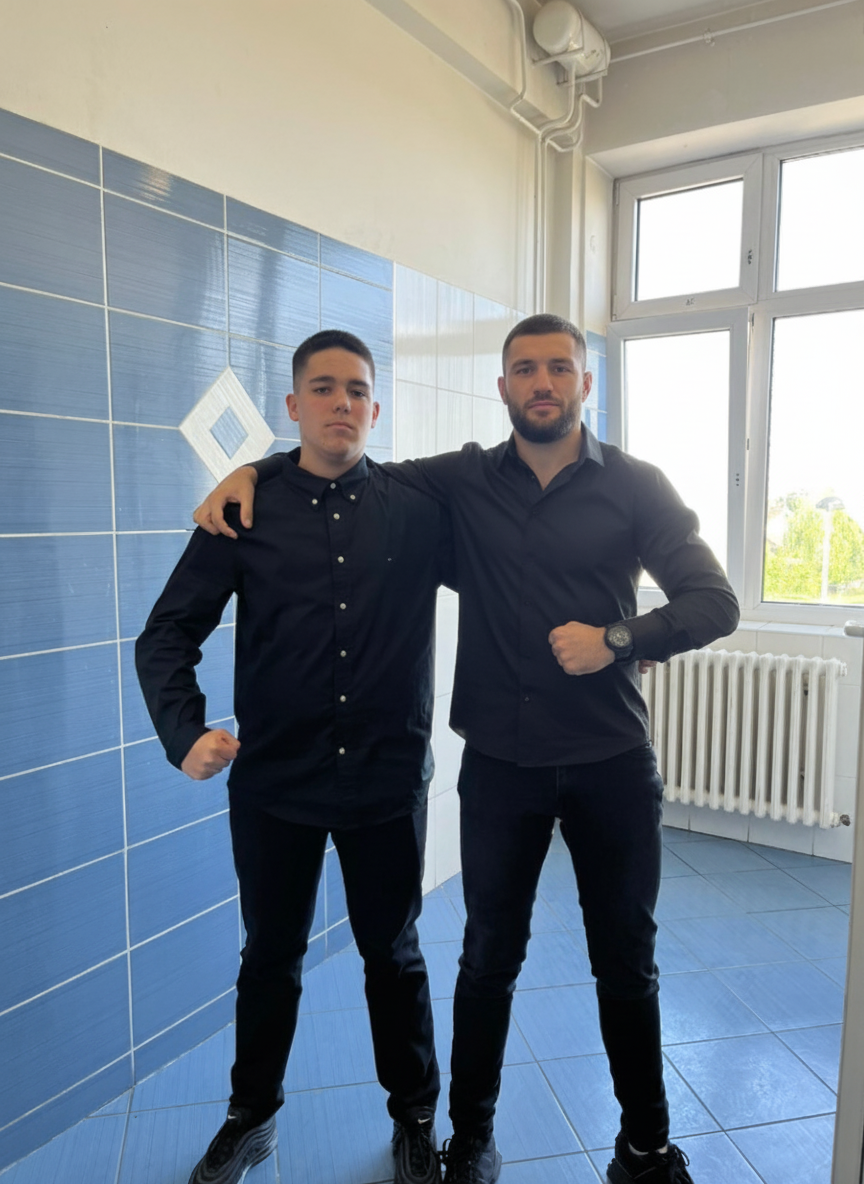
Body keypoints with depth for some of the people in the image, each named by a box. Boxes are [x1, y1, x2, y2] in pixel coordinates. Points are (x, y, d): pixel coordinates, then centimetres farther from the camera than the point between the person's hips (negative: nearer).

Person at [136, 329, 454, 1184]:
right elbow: (168, 633, -3)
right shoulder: (246, 512, -4)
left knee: (393, 954, 17)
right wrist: (185, 731, -17)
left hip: (388, 782, 0)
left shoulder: (419, 510, -4)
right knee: (269, 956, 19)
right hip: (273, 785, 1)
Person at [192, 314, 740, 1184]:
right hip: (501, 762, 0)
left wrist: (617, 640, -20)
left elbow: (714, 603, -5)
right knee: (489, 958, 14)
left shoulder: (635, 486, -2)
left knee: (626, 962, 15)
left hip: (611, 761, 0)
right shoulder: (464, 481, 1)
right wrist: (252, 470, -4)